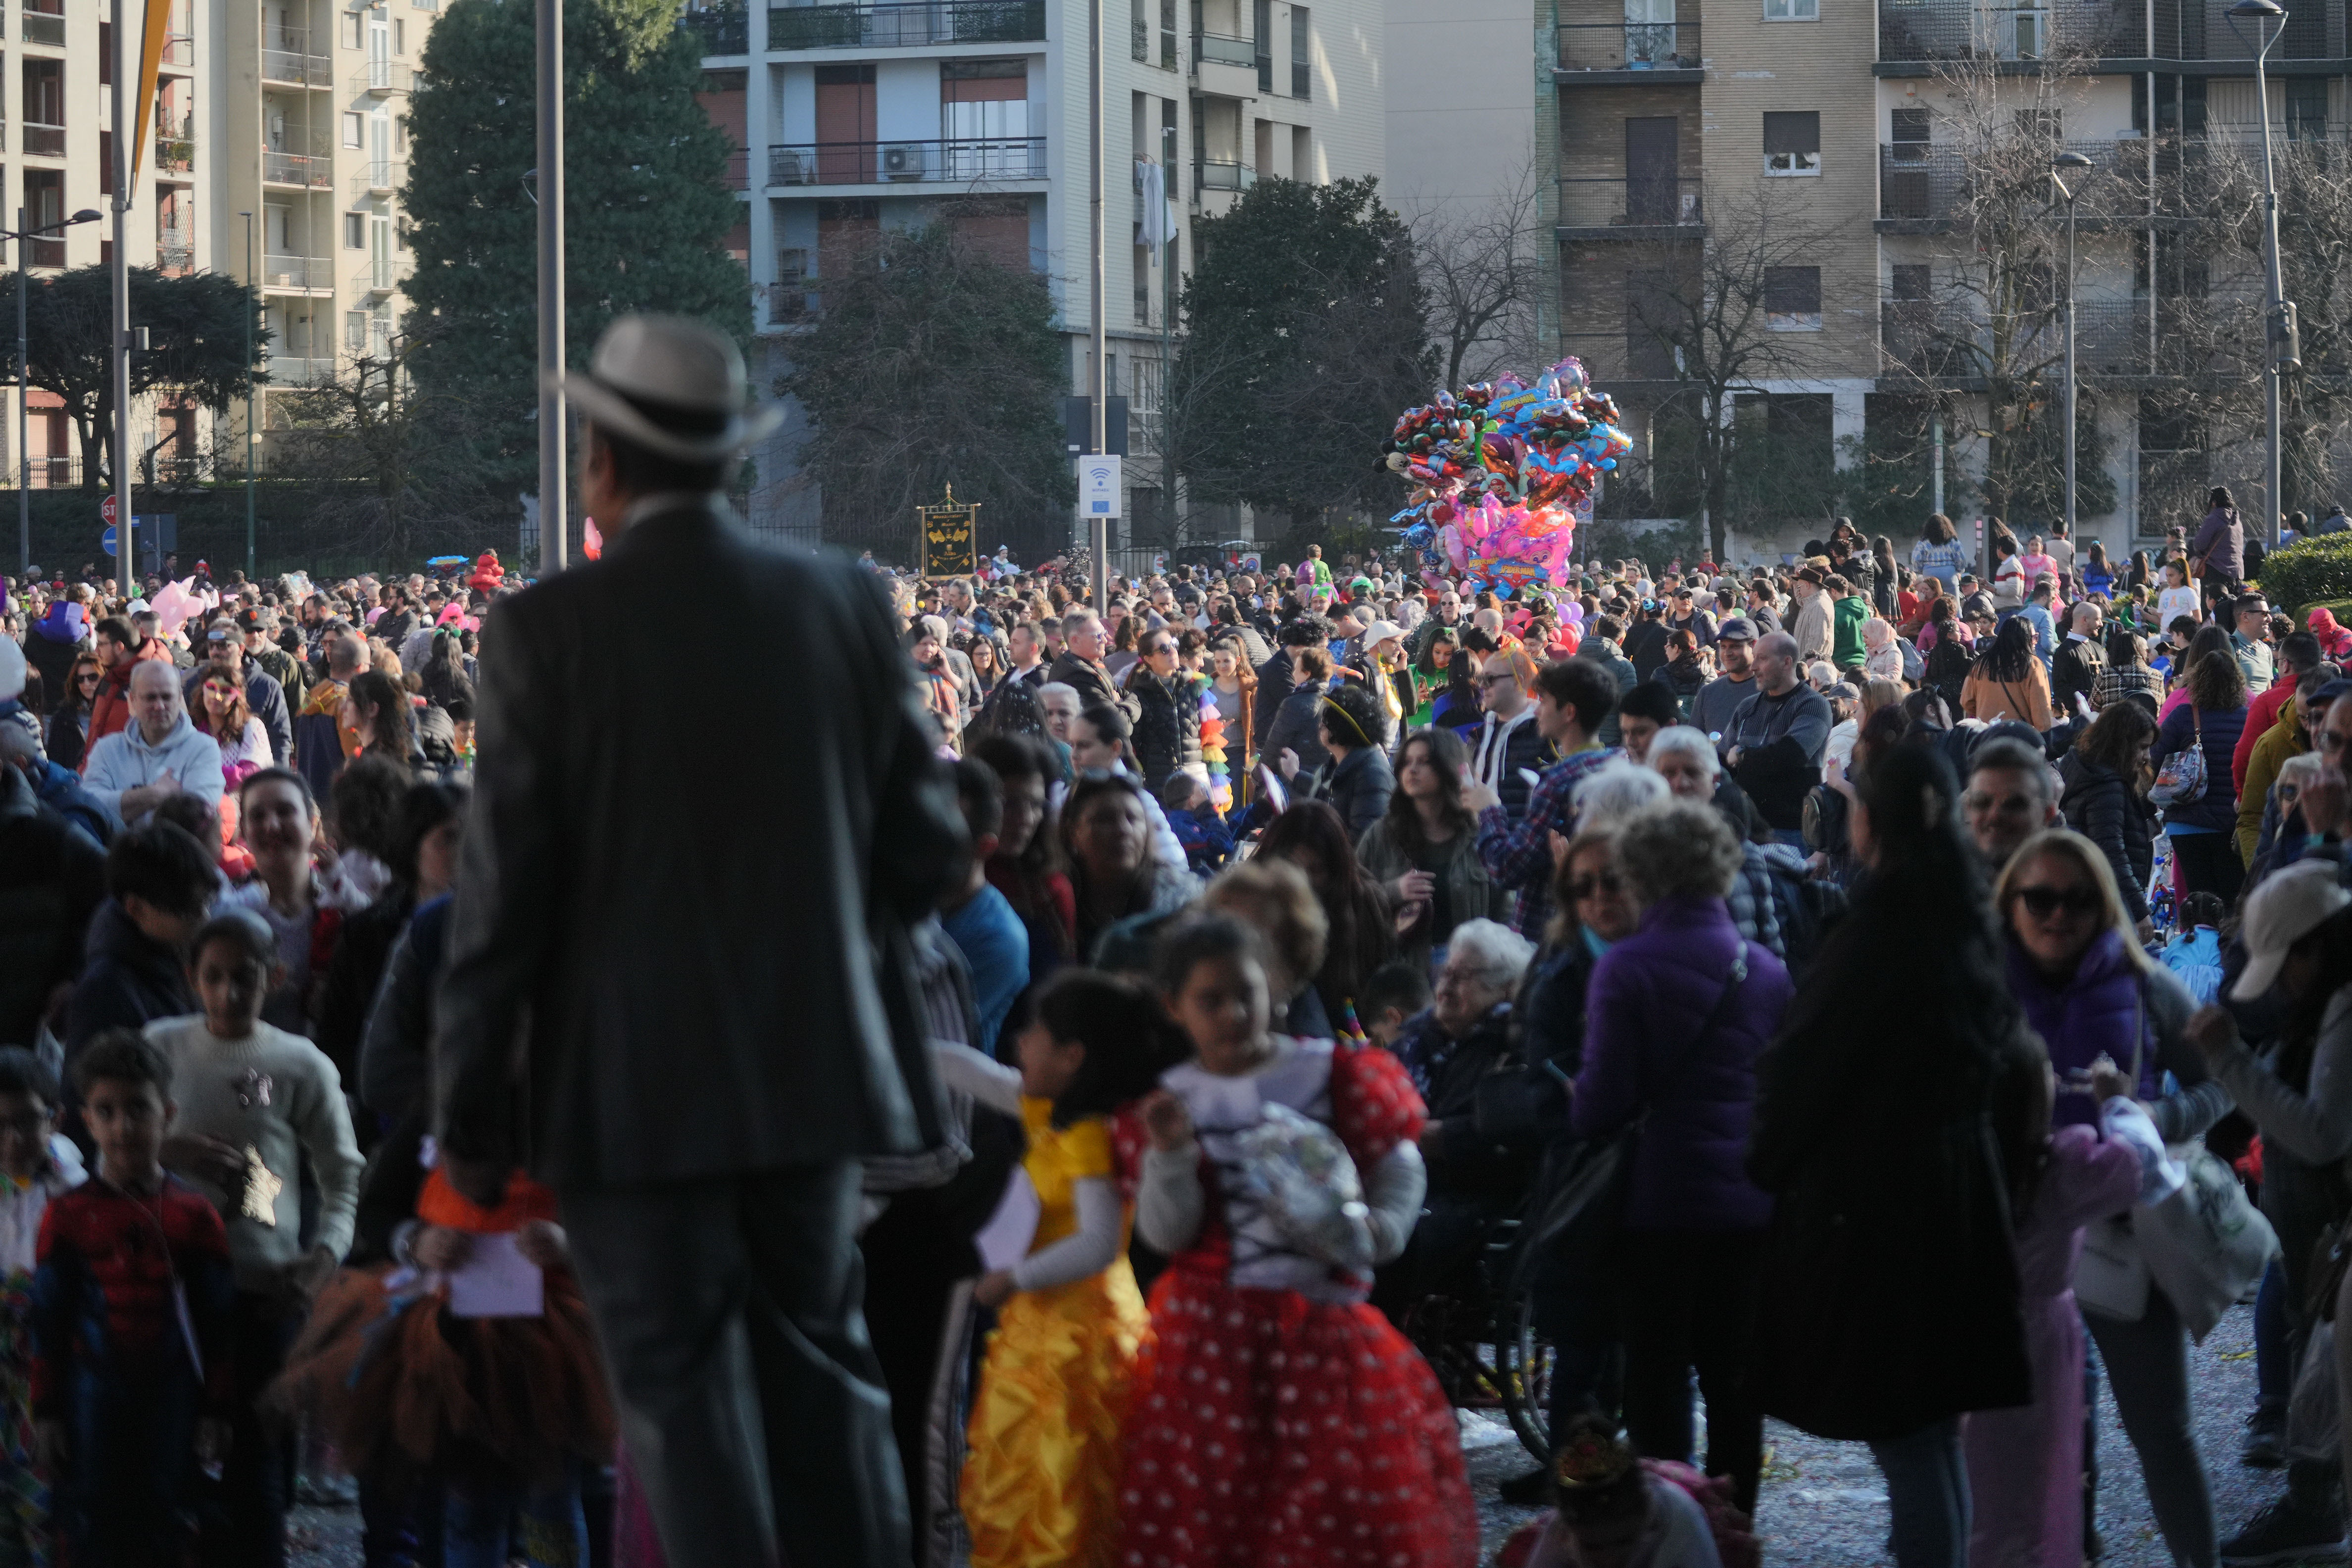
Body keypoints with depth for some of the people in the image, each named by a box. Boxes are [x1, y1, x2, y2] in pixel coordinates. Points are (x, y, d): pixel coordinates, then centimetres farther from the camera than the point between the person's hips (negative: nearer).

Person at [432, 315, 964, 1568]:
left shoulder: (549, 630, -10)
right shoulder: (845, 606, 1)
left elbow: (503, 888, -10)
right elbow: (924, 846, 6)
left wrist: (469, 1113, -2)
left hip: (635, 1088, -4)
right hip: (814, 1070, 4)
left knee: (681, 1396, 1)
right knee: (823, 1373, 14)